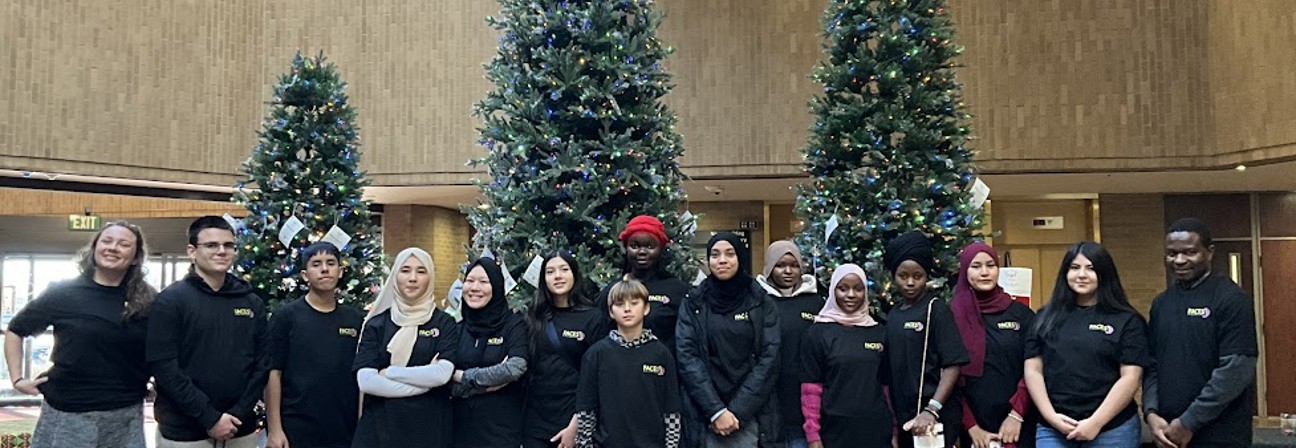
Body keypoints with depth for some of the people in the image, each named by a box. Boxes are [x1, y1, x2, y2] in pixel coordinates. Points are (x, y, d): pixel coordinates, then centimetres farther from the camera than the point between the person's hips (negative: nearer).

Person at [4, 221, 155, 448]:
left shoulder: (148, 300, 1)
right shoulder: (62, 294, -1)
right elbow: (15, 330, 10)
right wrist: (17, 379, 4)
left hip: (126, 417, 1)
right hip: (68, 416, -1)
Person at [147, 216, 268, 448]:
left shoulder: (252, 302, 7)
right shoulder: (171, 300, -5)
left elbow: (262, 364, 5)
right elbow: (163, 366, -12)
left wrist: (239, 413, -8)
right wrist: (209, 418, -15)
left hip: (241, 429, 4)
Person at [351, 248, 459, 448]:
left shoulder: (444, 322, 2)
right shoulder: (376, 324, 5)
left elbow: (443, 373, -12)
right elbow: (365, 381, -8)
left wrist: (388, 373, -10)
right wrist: (424, 382, -13)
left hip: (430, 426, 0)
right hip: (381, 425, 1)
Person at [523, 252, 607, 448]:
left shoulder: (594, 318, -4)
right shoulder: (535, 316, 6)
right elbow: (524, 367, 10)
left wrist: (576, 424, -11)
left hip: (571, 420, -3)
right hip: (534, 422, 3)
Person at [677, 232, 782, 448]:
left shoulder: (762, 303, 4)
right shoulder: (694, 304, 5)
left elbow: (769, 360, -3)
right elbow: (687, 357, -4)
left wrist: (737, 411, -11)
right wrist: (716, 411, -14)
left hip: (750, 415, 0)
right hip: (705, 415, 0)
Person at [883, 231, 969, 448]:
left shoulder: (936, 309, -6)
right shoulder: (894, 314, 10)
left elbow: (952, 365, -12)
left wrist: (932, 410, -20)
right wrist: (892, 418, 10)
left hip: (934, 419, -6)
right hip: (904, 418, 6)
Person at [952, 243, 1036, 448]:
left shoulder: (1021, 313, 4)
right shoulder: (954, 316, 0)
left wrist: (1017, 414, -9)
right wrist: (971, 426, -7)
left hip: (1016, 423, 0)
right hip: (975, 426, 0)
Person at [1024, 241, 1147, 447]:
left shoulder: (1127, 320, 1)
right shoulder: (1047, 317, 8)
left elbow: (1130, 378, -6)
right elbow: (1033, 371, 5)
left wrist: (1096, 422, -13)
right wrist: (1050, 416, -7)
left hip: (1112, 429, -2)